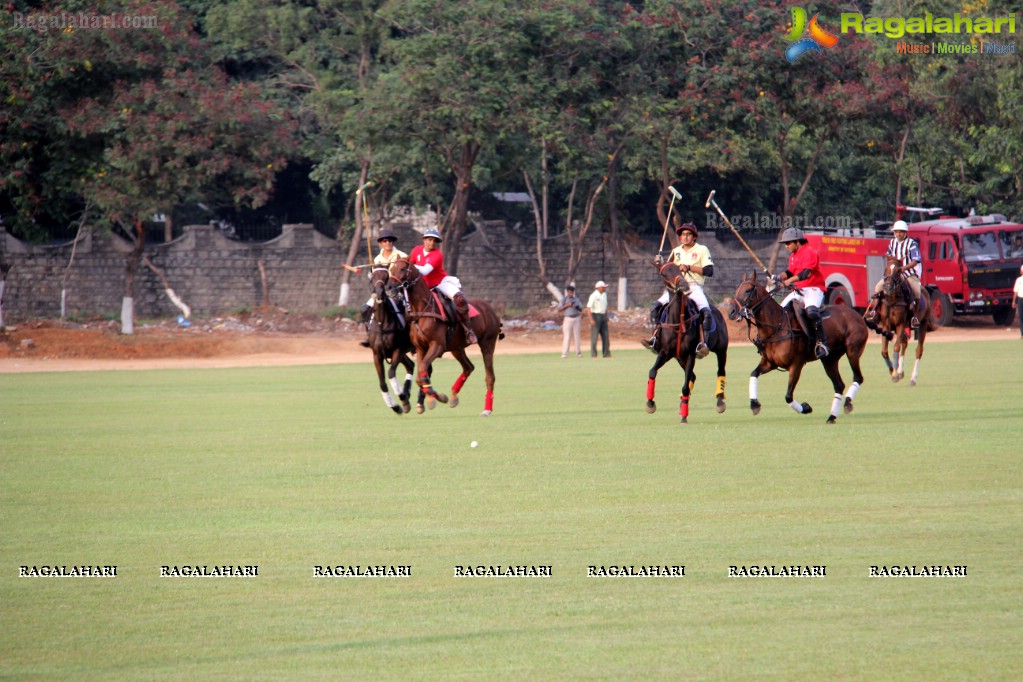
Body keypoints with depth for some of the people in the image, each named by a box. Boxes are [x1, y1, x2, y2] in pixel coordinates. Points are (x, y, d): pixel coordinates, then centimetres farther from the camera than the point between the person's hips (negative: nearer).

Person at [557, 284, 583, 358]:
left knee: (577, 336, 3)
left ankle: (578, 353, 9)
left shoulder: (576, 300, 12)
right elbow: (559, 310, -6)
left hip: (576, 319, 4)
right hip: (568, 319, -4)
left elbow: (581, 310, 10)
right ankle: (564, 353, -13)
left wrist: (577, 307, -11)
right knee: (567, 336, -11)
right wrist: (567, 305, -16)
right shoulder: (564, 300, 2)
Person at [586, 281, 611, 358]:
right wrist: (591, 319, -26)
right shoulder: (594, 296, -16)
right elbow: (588, 308, -20)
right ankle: (593, 354, -2)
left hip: (603, 316, 8)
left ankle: (606, 353, 9)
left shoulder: (604, 294, 9)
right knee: (594, 336, -5)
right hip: (595, 316, -8)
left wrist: (606, 316, 15)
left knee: (605, 335, 6)